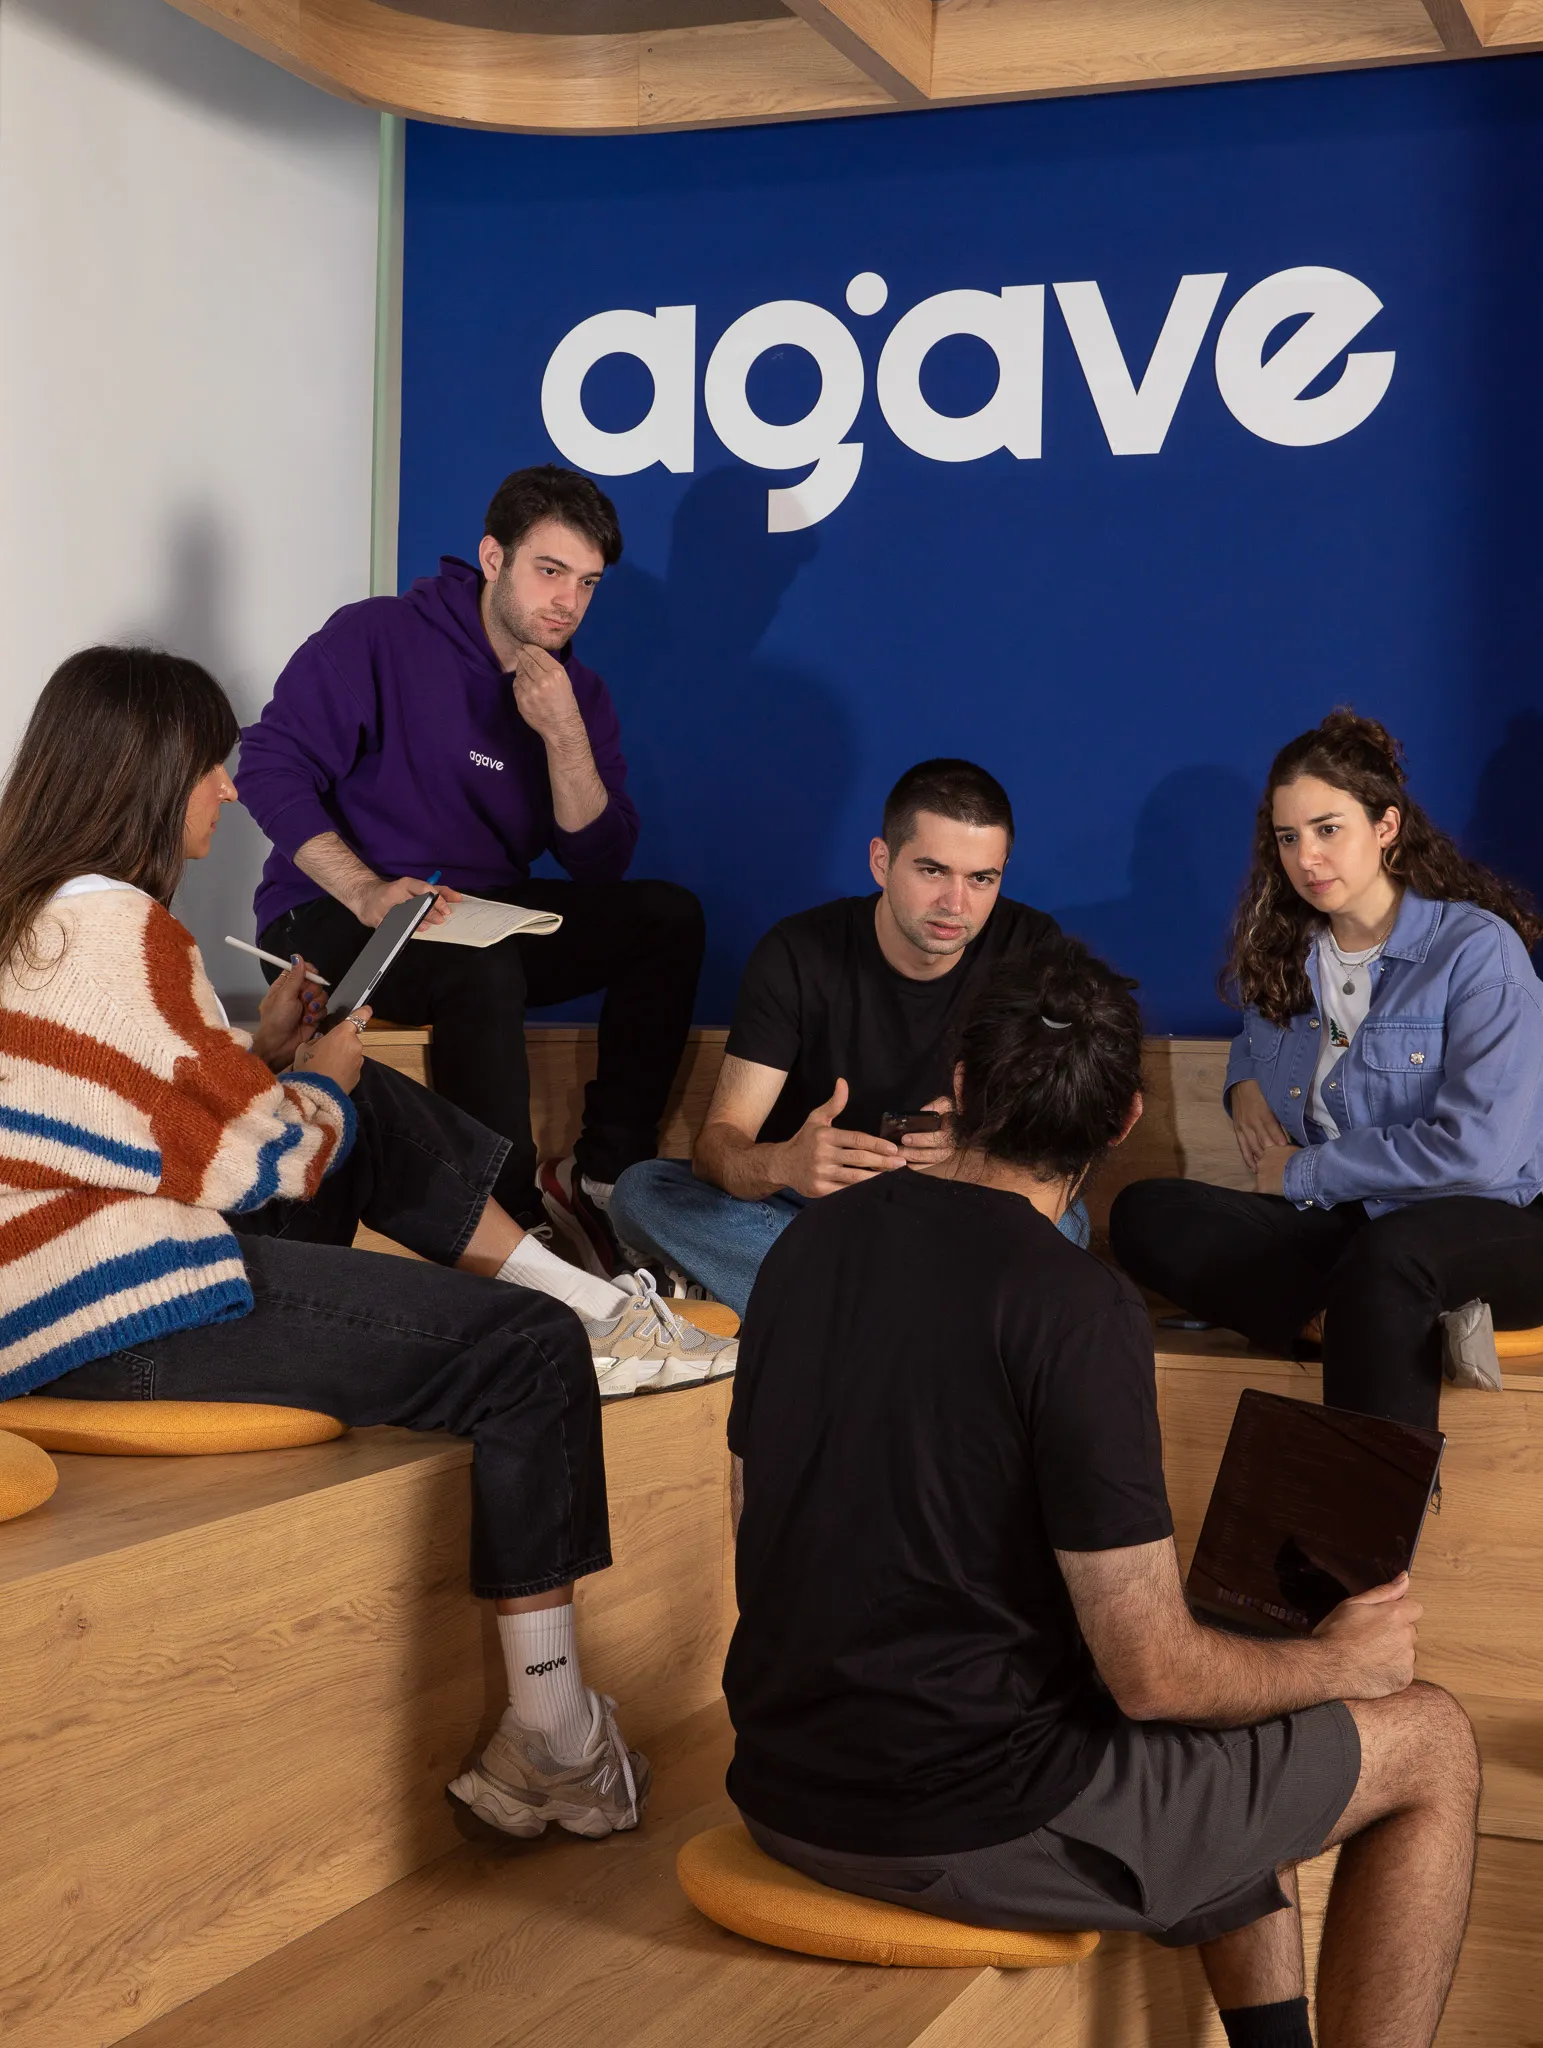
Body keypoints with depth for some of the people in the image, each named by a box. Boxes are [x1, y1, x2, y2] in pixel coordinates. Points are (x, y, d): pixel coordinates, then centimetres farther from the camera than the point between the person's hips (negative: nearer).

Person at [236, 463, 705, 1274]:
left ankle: (604, 1176, -17)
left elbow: (601, 860, 0)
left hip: (486, 920, 6)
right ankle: (517, 1219, -30)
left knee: (667, 915, -13)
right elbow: (271, 766, -14)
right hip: (330, 919, -6)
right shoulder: (378, 638, -6)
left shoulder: (577, 692, 8)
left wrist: (565, 736, -16)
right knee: (482, 970, -37)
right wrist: (367, 892, -26)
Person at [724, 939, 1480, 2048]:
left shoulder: (811, 1241, 2)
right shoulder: (1080, 1310, -20)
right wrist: (1339, 1660, 2)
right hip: (971, 1827, -8)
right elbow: (1153, 1676, -18)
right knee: (1432, 1744, 8)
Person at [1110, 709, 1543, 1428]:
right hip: (1331, 1221, 6)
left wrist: (1301, 1173, -9)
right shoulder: (1287, 952, 11)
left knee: (1386, 1256, -42)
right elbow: (1256, 1038, 35)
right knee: (1142, 1215, -18)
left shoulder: (1477, 949, -9)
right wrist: (1244, 1082, 9)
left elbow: (1476, 1149, -18)